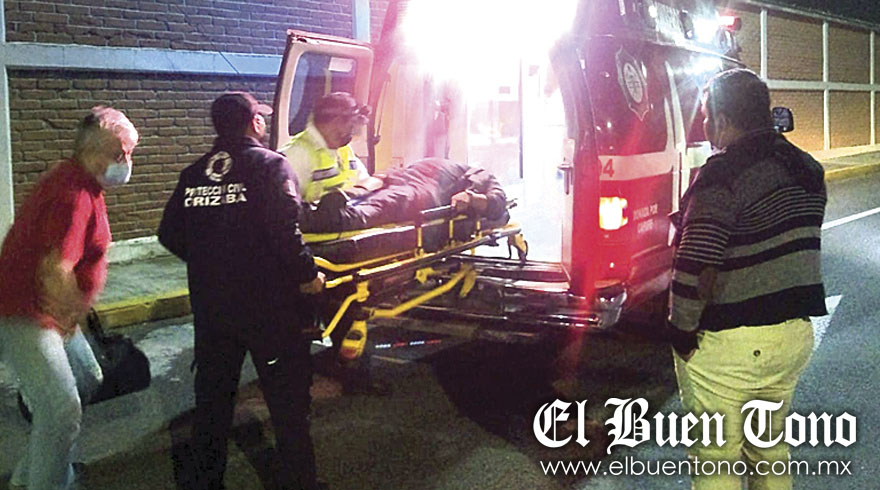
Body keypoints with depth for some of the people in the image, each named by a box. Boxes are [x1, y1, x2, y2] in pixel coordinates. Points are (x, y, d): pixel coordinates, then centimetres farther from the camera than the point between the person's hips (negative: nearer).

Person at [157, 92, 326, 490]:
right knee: (288, 402, 7)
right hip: (269, 306, -5)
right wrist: (306, 275, -8)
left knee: (212, 400, 18)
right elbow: (286, 232, -21)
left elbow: (170, 235, 8)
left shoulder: (193, 174, 7)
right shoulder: (270, 165, -10)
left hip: (210, 305, 6)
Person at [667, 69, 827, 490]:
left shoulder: (723, 175, -18)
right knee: (771, 451, 22)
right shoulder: (808, 170, 7)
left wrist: (682, 330, -12)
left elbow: (695, 266, -23)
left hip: (727, 344, -8)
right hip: (794, 335, 8)